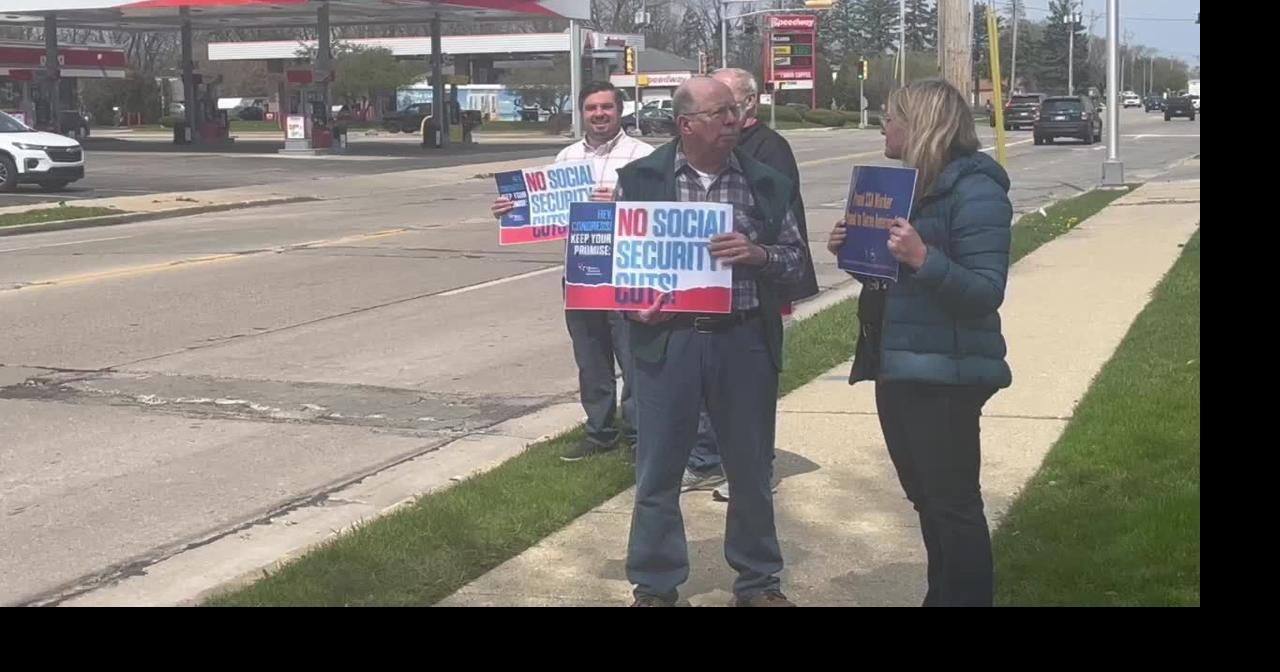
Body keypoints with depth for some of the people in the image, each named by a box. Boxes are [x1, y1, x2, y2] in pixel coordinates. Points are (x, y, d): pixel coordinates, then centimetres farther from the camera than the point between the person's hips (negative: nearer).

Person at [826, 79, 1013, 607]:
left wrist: (924, 258, -34)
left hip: (944, 374, -9)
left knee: (953, 504, -2)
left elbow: (986, 291, -21)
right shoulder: (905, 182, 12)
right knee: (926, 498, 19)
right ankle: (941, 596, 33)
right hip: (897, 364, 9)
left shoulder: (974, 190, -15)